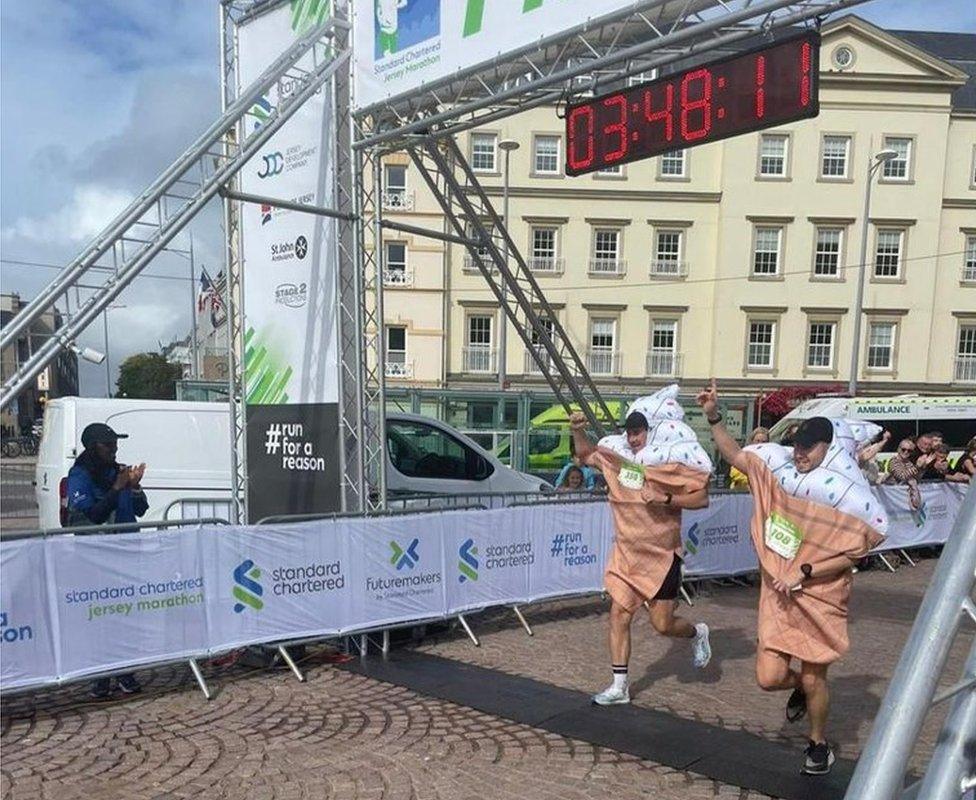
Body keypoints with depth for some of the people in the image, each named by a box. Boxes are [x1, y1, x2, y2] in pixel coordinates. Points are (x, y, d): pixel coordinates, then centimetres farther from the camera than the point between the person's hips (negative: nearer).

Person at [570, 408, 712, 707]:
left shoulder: (671, 465, -13)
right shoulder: (617, 459, 2)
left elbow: (702, 497, -13)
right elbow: (586, 456, 17)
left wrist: (666, 499, -25)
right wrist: (578, 431, 0)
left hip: (661, 556, -5)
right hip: (625, 554, 5)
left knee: (662, 624, 2)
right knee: (618, 616, 2)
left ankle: (697, 632, 37)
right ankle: (619, 686, 12)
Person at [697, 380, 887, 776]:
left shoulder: (848, 494, -16)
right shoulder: (780, 466, -4)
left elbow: (854, 552, -13)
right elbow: (735, 454, 8)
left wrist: (804, 572, -19)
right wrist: (713, 417, -2)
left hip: (820, 598, -3)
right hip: (778, 594, 4)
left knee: (813, 680, 8)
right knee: (769, 677, 0)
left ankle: (819, 744, 38)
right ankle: (799, 688, 38)